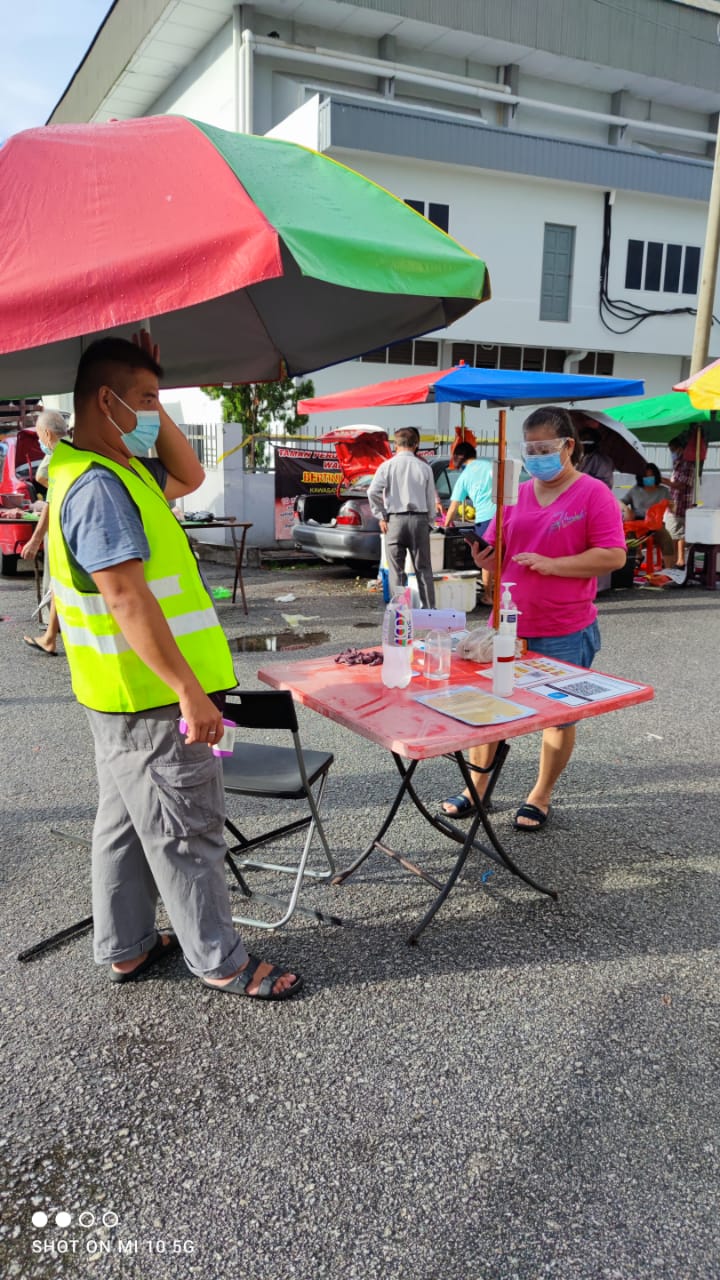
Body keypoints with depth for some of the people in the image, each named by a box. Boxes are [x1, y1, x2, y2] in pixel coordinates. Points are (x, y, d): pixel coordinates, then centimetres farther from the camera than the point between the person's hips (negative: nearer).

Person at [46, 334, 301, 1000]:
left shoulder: (113, 471, 10)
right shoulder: (98, 487, -22)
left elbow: (188, 477, 22)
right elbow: (127, 601, -28)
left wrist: (158, 414, 7)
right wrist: (189, 690, -27)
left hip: (129, 697, 11)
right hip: (152, 697, -11)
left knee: (127, 821, 19)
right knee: (186, 832, 3)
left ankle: (125, 946, 35)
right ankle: (221, 963, 19)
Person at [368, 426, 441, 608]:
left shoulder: (387, 465, -1)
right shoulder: (424, 467, 4)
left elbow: (373, 492, -11)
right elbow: (431, 499, 6)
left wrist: (381, 517, -2)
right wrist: (429, 520, 16)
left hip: (395, 520, -1)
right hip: (420, 519, 1)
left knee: (396, 570, 5)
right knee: (423, 569, 9)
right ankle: (429, 608, 10)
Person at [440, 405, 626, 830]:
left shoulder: (594, 494, -7)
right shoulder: (517, 495, 9)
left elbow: (614, 556, -14)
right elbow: (494, 555, 14)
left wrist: (551, 564, -20)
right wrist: (483, 553, -9)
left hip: (564, 634, -5)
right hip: (507, 627, 5)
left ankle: (541, 796, 28)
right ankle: (476, 789, 27)